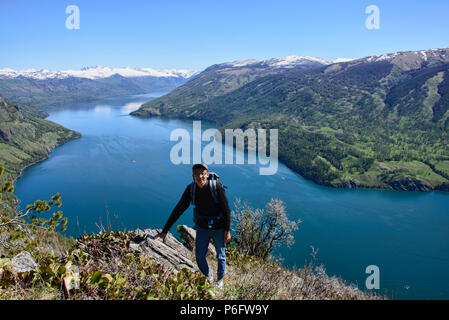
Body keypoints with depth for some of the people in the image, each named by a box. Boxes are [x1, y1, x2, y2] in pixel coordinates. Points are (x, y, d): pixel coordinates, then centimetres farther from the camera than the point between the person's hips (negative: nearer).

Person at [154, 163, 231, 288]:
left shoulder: (216, 186, -25)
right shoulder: (191, 189, -15)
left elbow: (226, 209, -16)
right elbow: (178, 210, -11)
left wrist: (227, 231, -13)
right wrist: (164, 231, -12)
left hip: (218, 228, -2)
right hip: (202, 228, 3)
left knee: (220, 256, 14)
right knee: (200, 258, 7)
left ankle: (220, 280, 42)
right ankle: (208, 277, 39)